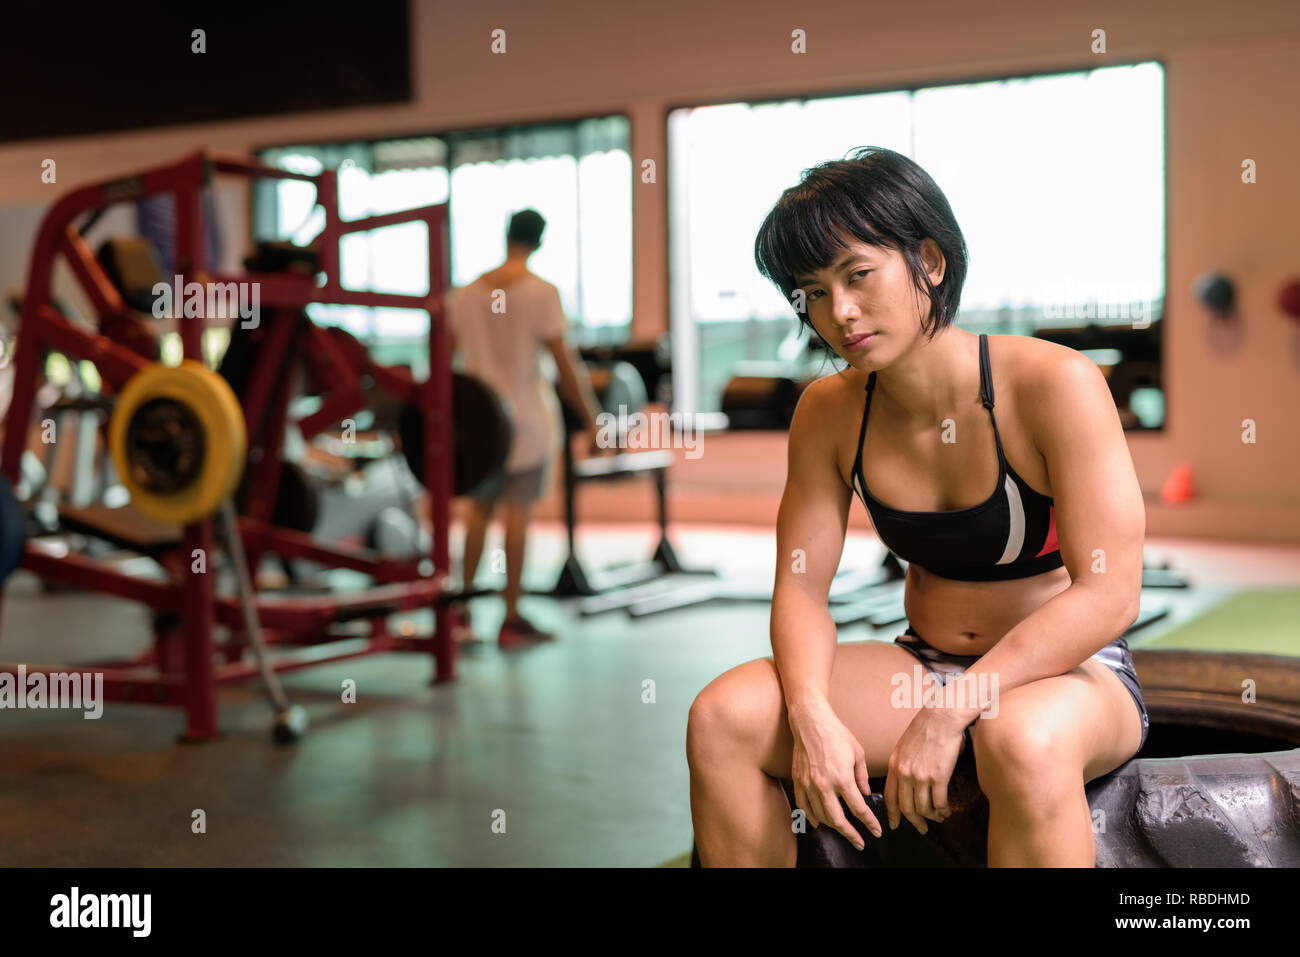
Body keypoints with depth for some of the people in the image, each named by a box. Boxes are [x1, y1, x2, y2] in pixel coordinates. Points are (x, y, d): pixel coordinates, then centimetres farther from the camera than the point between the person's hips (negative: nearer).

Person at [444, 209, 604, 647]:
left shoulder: (465, 293, 6)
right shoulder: (541, 292, -9)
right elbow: (564, 362, -11)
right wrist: (591, 421, -6)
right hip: (526, 415, -4)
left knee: (479, 507, 14)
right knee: (518, 511, -1)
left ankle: (460, 609, 12)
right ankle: (511, 619, 4)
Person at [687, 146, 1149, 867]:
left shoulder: (1055, 384, -18)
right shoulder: (829, 413, -2)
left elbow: (1107, 596, -21)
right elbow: (801, 584, -2)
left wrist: (947, 715, -26)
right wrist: (812, 717, -22)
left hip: (1072, 673, -4)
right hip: (923, 666, 5)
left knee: (1023, 743, -41)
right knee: (720, 716, -17)